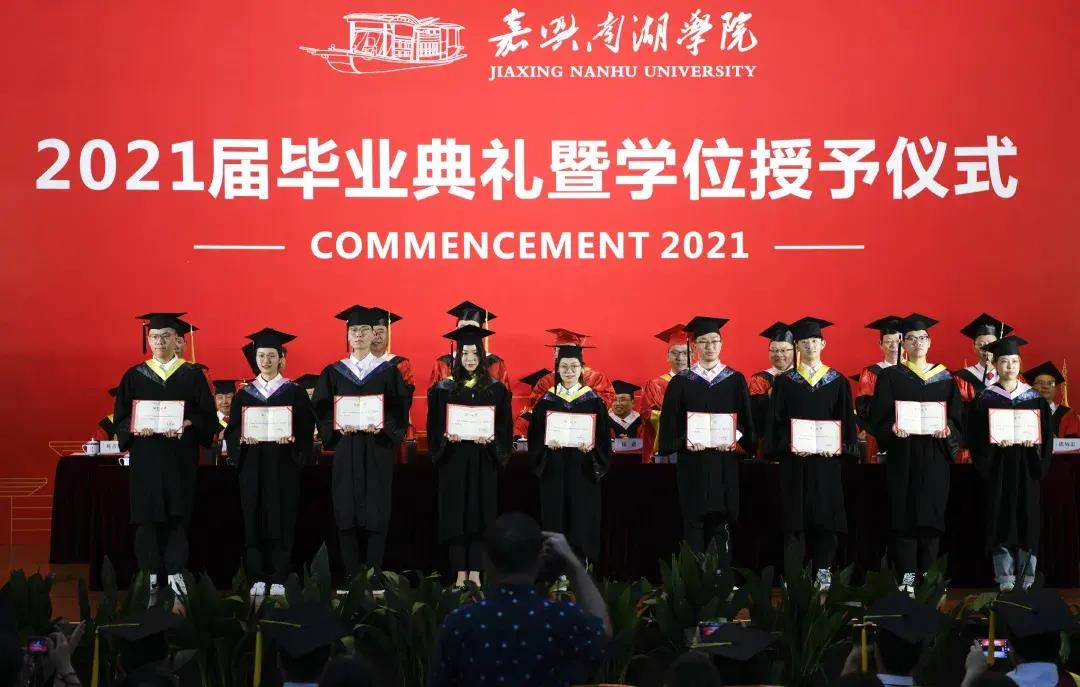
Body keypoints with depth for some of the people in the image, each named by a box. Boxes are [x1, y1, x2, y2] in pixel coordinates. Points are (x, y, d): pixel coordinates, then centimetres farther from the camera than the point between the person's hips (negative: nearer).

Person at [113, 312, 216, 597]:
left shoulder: (192, 376, 6)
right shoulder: (134, 376, 9)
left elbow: (207, 416, 2)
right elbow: (120, 417, 8)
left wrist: (187, 424, -17)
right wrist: (134, 427, -13)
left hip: (180, 458, -1)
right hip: (145, 455, 1)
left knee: (177, 514, -2)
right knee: (147, 515, 0)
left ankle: (175, 572, 3)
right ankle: (151, 572, 6)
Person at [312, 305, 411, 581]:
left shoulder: (388, 372, 5)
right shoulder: (333, 373, 8)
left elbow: (400, 410, 0)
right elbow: (321, 411, 4)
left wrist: (382, 427, -18)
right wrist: (338, 426, -14)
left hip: (378, 450, -1)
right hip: (345, 449, 1)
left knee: (376, 513, -2)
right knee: (347, 513, -1)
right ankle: (351, 576, 5)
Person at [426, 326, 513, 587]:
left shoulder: (495, 389, 4)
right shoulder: (444, 388, 5)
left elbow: (504, 427, 2)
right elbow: (434, 426, 3)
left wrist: (490, 439, -16)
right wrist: (446, 437, -16)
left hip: (483, 459, 0)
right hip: (454, 459, 0)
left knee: (479, 513, 0)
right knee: (456, 513, 0)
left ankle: (475, 572, 5)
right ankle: (460, 572, 5)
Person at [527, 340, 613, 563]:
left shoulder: (593, 401, 4)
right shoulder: (546, 400, 6)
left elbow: (603, 437, 1)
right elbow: (535, 436, 4)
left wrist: (591, 446, -18)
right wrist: (547, 444, -16)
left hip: (582, 471, -1)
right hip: (554, 471, 1)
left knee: (581, 520, -2)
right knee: (556, 518, 1)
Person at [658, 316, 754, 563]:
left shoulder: (735, 380, 8)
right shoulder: (681, 381, 5)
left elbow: (746, 420, 6)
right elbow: (670, 423, 1)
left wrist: (736, 437, -12)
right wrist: (685, 440, -15)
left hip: (725, 462, 1)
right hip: (692, 462, -1)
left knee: (721, 523, 2)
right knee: (694, 521, -1)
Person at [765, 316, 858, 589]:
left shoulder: (838, 382, 8)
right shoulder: (785, 382, 5)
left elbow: (846, 421, 5)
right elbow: (776, 422, 2)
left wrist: (839, 446, -10)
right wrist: (789, 445, -14)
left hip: (827, 458, 1)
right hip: (794, 459, -1)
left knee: (825, 516, 2)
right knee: (795, 518, -2)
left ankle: (824, 571, 10)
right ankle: (792, 576, -1)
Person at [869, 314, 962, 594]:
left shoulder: (944, 378, 10)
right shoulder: (890, 377, 5)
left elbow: (957, 416, 7)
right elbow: (878, 417, -1)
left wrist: (948, 429, -13)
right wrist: (893, 428, -20)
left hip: (935, 457, 2)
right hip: (902, 456, -2)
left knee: (931, 515, 1)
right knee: (904, 515, -3)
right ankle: (907, 577, 0)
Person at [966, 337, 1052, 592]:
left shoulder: (1034, 398, 8)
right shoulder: (984, 399, 2)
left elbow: (1046, 433, 5)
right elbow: (975, 437, -4)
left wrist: (1033, 441, -14)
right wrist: (995, 442, -21)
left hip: (1026, 468, 2)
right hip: (997, 468, -2)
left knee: (1027, 520, 1)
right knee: (1000, 521, -2)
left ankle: (1027, 578, 8)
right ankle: (1005, 578, 3)